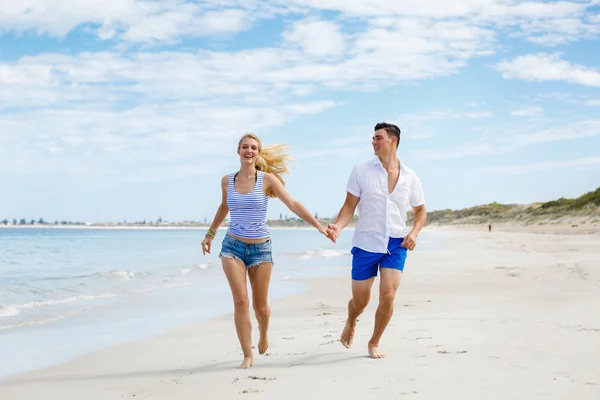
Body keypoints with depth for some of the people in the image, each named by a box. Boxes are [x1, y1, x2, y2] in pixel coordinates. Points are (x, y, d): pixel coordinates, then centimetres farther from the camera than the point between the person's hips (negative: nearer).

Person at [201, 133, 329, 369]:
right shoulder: (227, 181, 4)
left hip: (260, 248, -1)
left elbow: (293, 205, -9)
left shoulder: (267, 179, -5)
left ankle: (263, 335, 41)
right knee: (240, 300, -14)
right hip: (233, 246, 1)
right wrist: (211, 233, 29)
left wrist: (319, 226, -16)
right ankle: (247, 356, -5)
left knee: (260, 306, 5)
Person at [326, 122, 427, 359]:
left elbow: (420, 211, 13)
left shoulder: (410, 177, 2)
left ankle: (374, 343, 11)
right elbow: (349, 206, -3)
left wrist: (414, 232, -6)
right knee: (360, 301, 7)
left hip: (396, 244, 1)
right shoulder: (361, 171, -3)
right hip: (365, 244, -1)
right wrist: (338, 226, -22)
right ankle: (351, 324, 44)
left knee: (388, 295, -13)